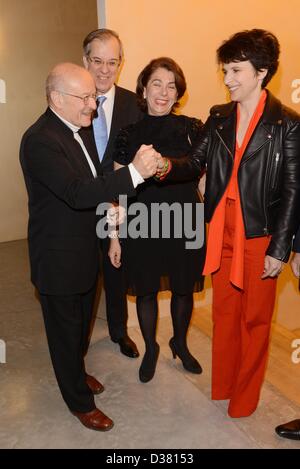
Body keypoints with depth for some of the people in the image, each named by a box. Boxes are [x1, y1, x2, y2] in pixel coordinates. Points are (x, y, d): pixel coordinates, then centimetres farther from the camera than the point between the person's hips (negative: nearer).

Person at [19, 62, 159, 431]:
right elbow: (77, 193, -35)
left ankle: (75, 372, 51)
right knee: (66, 329, 11)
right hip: (58, 258, -8)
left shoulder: (81, 128, 5)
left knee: (81, 321, 26)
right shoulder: (40, 140, -25)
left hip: (85, 248, 9)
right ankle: (80, 401, 31)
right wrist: (135, 172, -37)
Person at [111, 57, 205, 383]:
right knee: (146, 291, 14)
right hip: (142, 228, 0)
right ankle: (150, 349, 41)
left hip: (185, 226, 1)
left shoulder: (192, 129, -4)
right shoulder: (129, 135, -3)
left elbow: (204, 179, 2)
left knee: (183, 289, 16)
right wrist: (115, 237, 0)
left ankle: (180, 343, 45)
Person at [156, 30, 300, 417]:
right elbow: (195, 162, 1)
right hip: (222, 232, 5)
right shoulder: (219, 118, 5)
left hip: (260, 236, -4)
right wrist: (167, 166, -22)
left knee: (254, 318, 12)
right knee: (224, 312, 18)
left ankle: (245, 396, 33)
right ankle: (222, 384, 39)